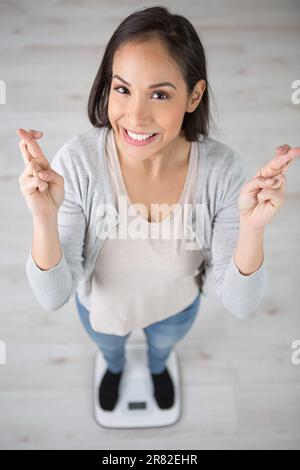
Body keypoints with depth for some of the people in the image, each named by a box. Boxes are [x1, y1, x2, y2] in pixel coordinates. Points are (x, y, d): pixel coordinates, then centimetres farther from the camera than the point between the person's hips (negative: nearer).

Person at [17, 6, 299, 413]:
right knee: (109, 347, 35)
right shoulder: (77, 162, -35)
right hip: (101, 308, 0)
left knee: (163, 344, 36)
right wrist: (45, 220, -47)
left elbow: (239, 305, -26)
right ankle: (114, 368, 74)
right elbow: (53, 297, -28)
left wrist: (252, 228, -45)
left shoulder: (222, 169, -32)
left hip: (177, 308, 1)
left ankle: (157, 367, 76)